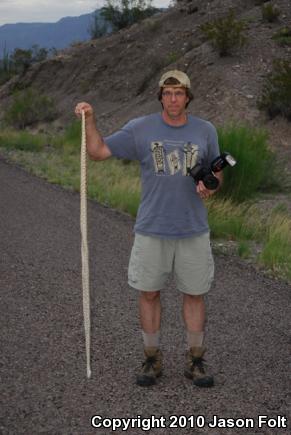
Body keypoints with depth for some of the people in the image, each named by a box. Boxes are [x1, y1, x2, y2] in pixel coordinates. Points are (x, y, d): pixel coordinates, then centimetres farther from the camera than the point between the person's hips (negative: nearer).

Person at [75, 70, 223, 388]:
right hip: (151, 231, 0)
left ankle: (195, 361, 22)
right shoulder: (140, 129, -3)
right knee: (149, 293, 7)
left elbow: (216, 173, 11)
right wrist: (89, 120, -17)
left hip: (194, 231, 1)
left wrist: (210, 187, -11)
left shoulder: (205, 131, 1)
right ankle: (152, 359, 23)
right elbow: (98, 151, -2)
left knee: (194, 294, 7)